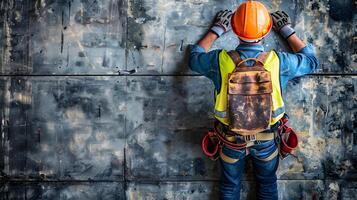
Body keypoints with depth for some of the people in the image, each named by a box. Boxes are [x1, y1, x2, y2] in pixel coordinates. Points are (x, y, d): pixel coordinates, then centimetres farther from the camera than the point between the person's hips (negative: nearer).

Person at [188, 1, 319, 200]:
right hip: (267, 139, 0)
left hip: (231, 138, 0)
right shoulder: (278, 61, -21)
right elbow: (311, 59, 2)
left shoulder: (221, 60, -21)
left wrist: (216, 29, 11)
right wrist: (288, 30, 9)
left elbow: (194, 57, 3)